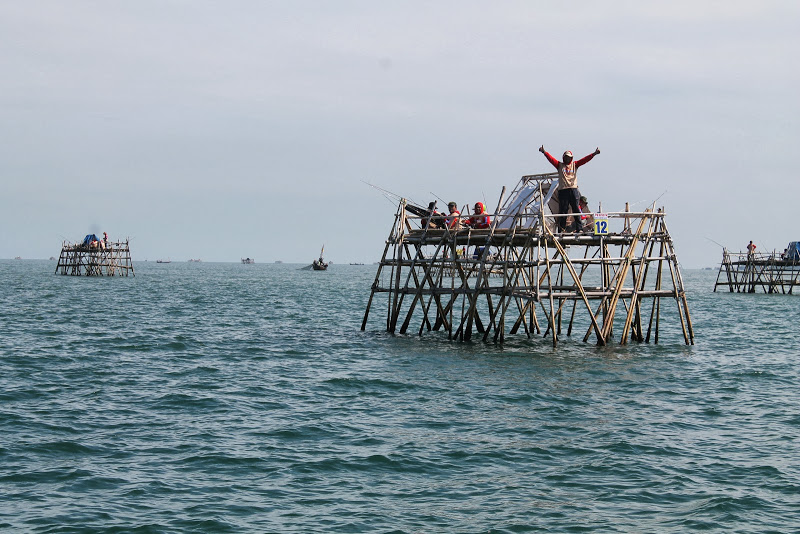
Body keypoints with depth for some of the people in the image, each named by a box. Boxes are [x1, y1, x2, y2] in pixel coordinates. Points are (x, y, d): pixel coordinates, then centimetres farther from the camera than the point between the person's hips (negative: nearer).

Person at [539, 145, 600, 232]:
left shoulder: (575, 165, 15)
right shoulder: (559, 165, 13)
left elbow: (585, 160, 8)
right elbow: (551, 159, 2)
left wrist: (594, 154, -2)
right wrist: (544, 152, -11)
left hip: (573, 190, 1)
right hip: (563, 190, -1)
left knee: (576, 210, -2)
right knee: (563, 210, -1)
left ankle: (579, 228, -1)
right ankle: (561, 229, 1)